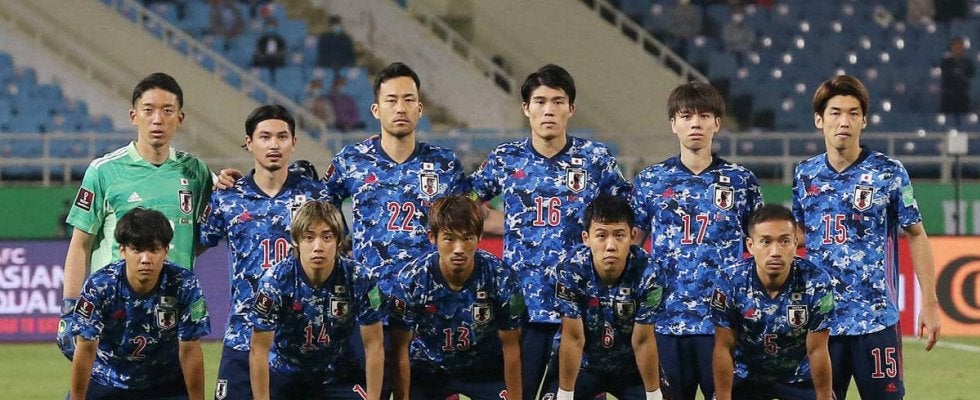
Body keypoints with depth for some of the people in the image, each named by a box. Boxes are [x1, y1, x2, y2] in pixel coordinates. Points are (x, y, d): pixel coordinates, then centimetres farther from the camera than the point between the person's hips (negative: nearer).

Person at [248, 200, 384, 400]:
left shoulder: (357, 279, -20)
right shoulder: (274, 281, -23)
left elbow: (373, 346, -12)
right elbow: (259, 351, -17)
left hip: (340, 375, 1)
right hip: (285, 374, 0)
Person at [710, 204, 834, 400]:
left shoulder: (816, 282, -25)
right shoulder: (731, 282, -24)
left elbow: (817, 350, -16)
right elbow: (723, 349, -16)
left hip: (800, 377, 0)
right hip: (745, 376, 0)